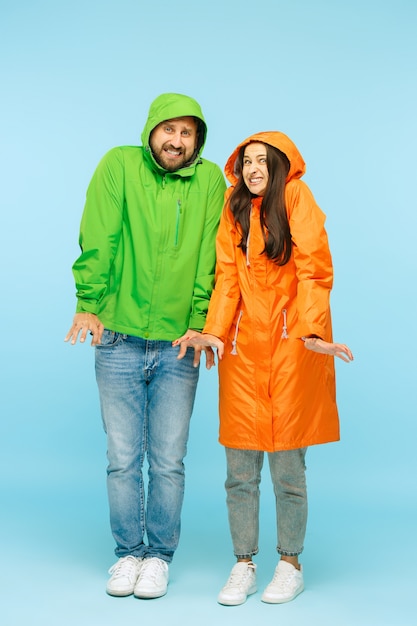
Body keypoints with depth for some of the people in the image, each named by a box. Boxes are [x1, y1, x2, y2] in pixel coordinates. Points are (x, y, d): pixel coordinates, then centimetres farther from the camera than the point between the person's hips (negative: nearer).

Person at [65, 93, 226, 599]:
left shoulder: (210, 180, 3)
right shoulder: (119, 165, -1)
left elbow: (209, 259, -1)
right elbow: (97, 240, -8)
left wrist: (201, 321, -9)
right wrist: (88, 302, -16)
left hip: (179, 345, 1)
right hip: (119, 341, 0)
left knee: (168, 461, 7)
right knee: (123, 458, 8)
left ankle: (159, 555, 25)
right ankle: (129, 553, 26)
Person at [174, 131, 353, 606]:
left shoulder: (296, 198, 2)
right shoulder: (234, 207, 15)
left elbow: (314, 269, -7)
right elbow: (227, 276, 8)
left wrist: (313, 330, -21)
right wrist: (214, 331, -6)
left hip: (292, 350, -3)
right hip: (243, 350, 4)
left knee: (287, 469, 2)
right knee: (240, 470, 4)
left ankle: (290, 565, 20)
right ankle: (243, 565, 20)